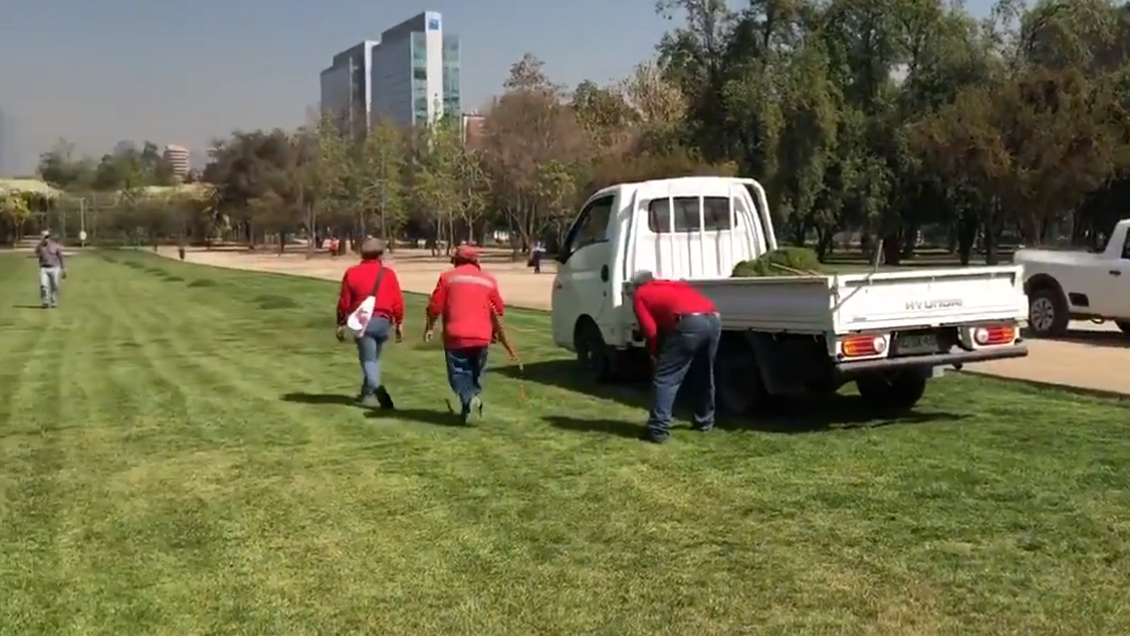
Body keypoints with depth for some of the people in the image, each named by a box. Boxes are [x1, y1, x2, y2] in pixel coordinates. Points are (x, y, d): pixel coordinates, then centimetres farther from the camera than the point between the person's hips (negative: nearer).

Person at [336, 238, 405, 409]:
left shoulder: (352, 273, 1)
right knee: (374, 358, 19)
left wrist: (341, 324, 11)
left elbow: (344, 301, 2)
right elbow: (397, 301, 0)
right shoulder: (388, 274, 2)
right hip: (383, 321, 2)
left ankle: (377, 391, -23)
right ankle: (368, 393, 27)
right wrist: (399, 323, 10)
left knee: (368, 359, 0)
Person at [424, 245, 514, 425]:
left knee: (459, 372, 0)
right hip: (481, 336, 3)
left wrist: (429, 327, 12)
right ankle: (474, 399, 17)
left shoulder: (448, 277, 3)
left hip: (456, 335, -3)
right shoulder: (488, 280, 11)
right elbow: (498, 311, 13)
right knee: (476, 373, 18)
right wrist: (495, 331, 29)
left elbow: (435, 306, -1)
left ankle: (468, 399, -23)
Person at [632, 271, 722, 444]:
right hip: (714, 319, 7)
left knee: (665, 378, 1)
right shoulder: (674, 284, 38)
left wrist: (655, 353, 22)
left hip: (689, 323, -7)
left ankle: (658, 431, -5)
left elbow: (650, 329, 6)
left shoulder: (640, 295, 20)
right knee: (706, 374, 26)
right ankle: (705, 421, 36)